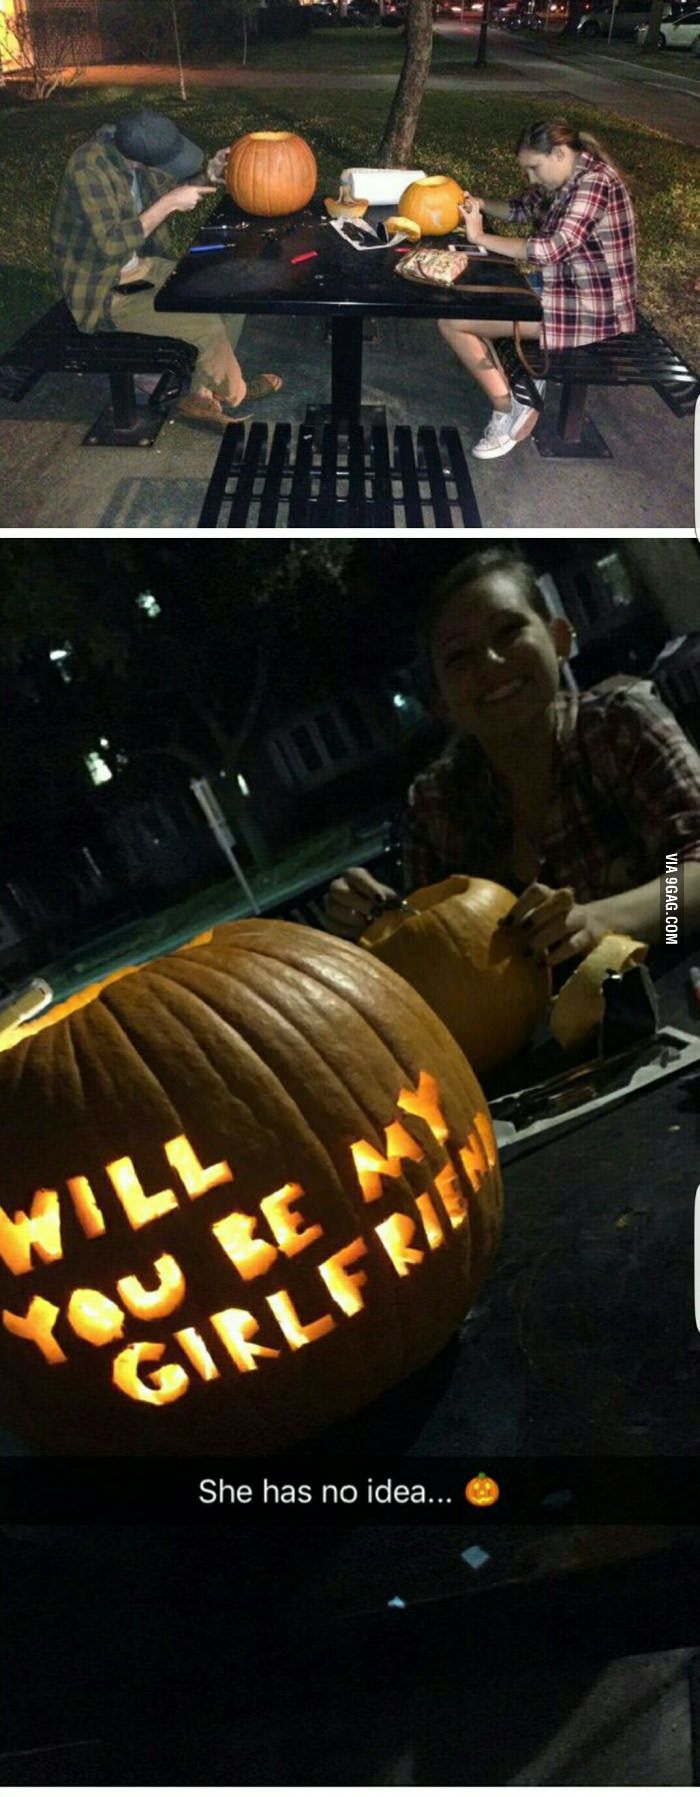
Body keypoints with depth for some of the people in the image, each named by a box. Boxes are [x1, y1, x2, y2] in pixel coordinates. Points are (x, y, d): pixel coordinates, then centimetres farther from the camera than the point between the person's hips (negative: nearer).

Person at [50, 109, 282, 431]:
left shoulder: (133, 148, -4)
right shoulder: (89, 166, -27)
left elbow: (170, 188, 14)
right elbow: (111, 245, -33)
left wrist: (208, 178, -4)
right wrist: (169, 204, -29)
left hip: (140, 268, 8)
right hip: (102, 292, -8)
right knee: (207, 327, -19)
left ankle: (204, 396, 12)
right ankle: (229, 394, 10)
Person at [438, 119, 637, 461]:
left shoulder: (594, 181, -20)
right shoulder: (563, 180, 8)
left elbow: (553, 248, -29)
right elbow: (523, 209, 25)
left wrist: (481, 237, -22)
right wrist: (480, 205, 4)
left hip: (589, 308, -10)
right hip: (561, 290, 10)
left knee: (452, 321, -11)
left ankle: (509, 409, -1)